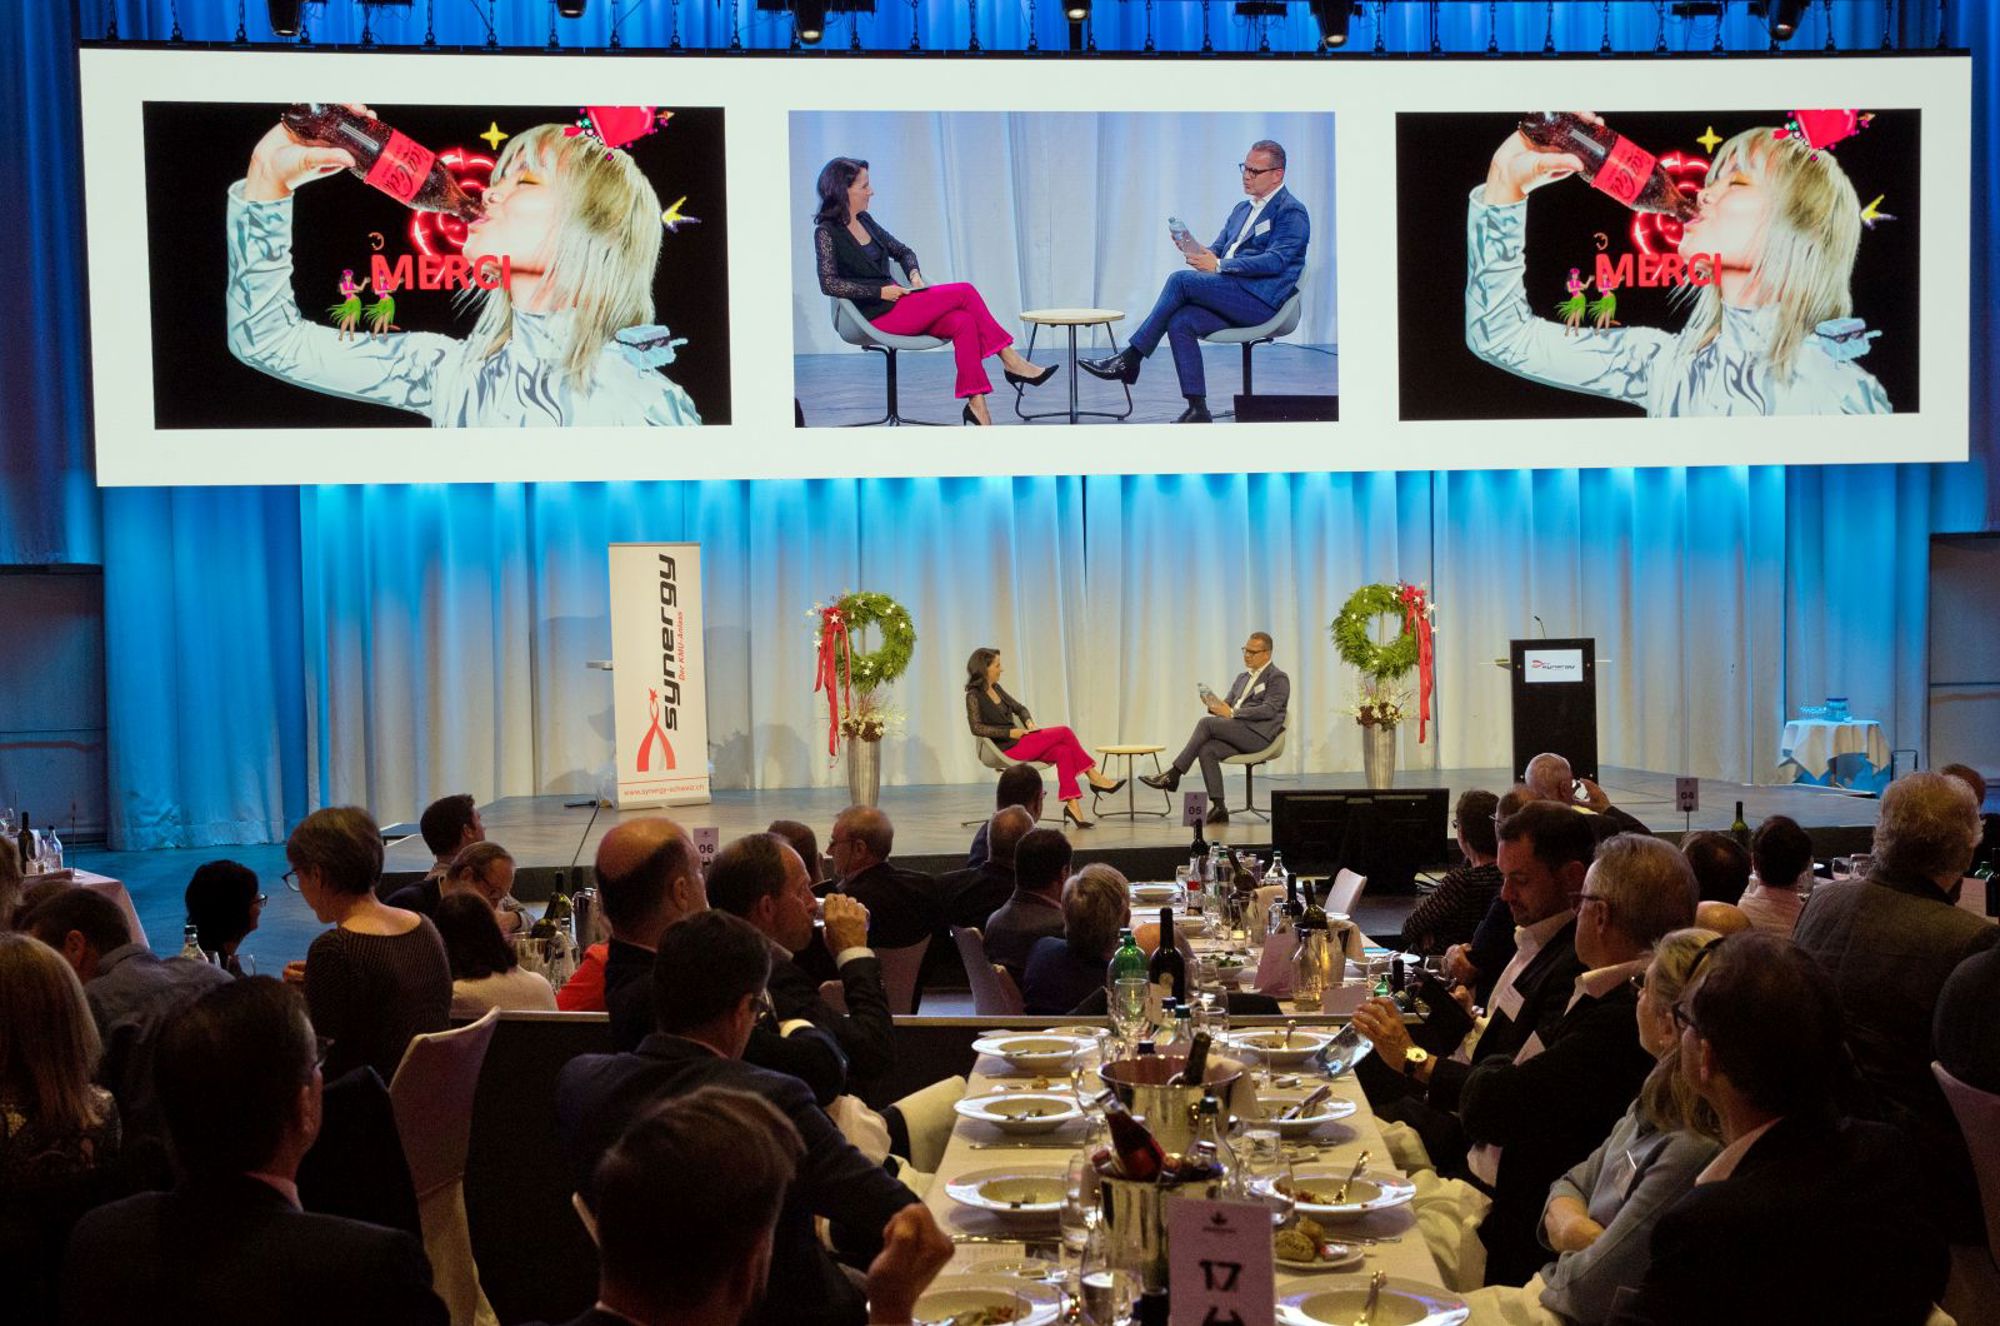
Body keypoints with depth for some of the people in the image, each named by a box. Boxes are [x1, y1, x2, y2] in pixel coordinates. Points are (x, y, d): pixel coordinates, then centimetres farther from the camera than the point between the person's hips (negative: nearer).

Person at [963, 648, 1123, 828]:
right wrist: (1010, 732, -23)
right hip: (1007, 749, -8)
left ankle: (1072, 804, -22)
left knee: (1063, 751, -17)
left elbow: (1019, 708, 23)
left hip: (1020, 741, 8)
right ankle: (1095, 778, -2)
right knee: (1064, 733, -14)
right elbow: (976, 727, -21)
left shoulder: (996, 688, 14)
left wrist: (1029, 722, 1)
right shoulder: (974, 696, -10)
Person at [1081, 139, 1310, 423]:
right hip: (1233, 298, 8)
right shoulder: (1242, 209, 24)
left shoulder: (1292, 212, -3)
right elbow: (1215, 252, 21)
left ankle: (1129, 359, -17)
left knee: (1181, 280, -22)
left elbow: (1275, 261, -17)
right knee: (1179, 322, -19)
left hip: (1261, 300, -8)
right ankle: (1198, 411, -18)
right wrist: (1194, 249, -4)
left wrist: (1219, 266, -21)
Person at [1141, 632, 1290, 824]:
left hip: (1259, 735, -7)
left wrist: (1233, 713, -20)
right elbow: (1228, 706, 22)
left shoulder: (1278, 679, -1)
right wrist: (1215, 705, -2)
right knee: (1206, 750, -22)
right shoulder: (1243, 677, 24)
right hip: (1238, 733, 7)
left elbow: (1268, 710, -14)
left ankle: (1173, 775, -18)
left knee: (1207, 723, -22)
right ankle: (1218, 808, -22)